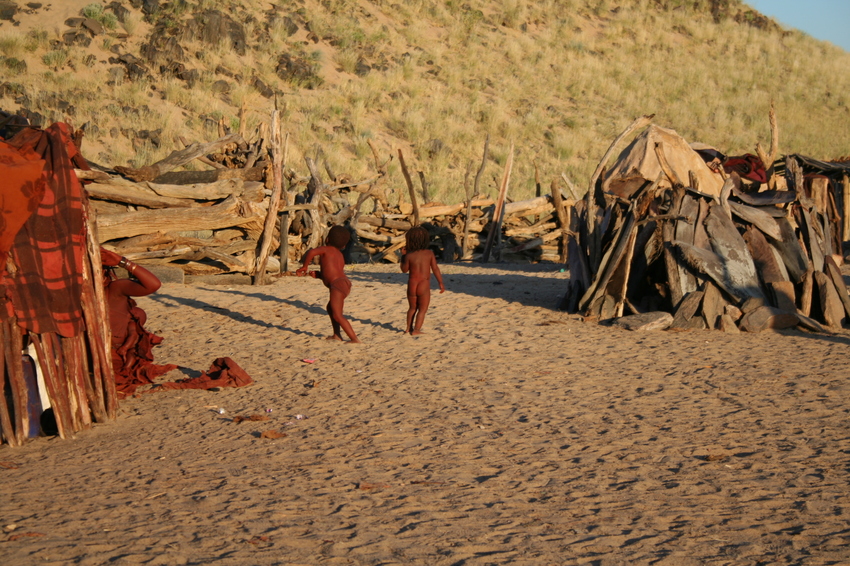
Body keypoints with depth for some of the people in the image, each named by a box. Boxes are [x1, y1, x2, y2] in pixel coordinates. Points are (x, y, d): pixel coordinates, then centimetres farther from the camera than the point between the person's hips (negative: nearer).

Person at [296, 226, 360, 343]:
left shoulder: (326, 249, 2)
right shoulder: (339, 255, 27)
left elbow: (311, 252, -18)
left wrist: (304, 267, -4)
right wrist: (317, 275, 17)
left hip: (337, 284, -9)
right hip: (344, 283, 9)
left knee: (337, 315, -12)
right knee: (331, 308, 29)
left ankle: (354, 339, -18)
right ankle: (337, 335, 29)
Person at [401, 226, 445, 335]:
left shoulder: (409, 255, -6)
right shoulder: (429, 253, -5)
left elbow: (404, 269, 7)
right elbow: (435, 269, -5)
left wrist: (404, 255, 15)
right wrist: (441, 283, 0)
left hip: (411, 285, 2)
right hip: (424, 285, -2)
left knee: (413, 308, 22)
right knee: (422, 310, 7)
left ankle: (408, 327, 30)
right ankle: (416, 330, 0)